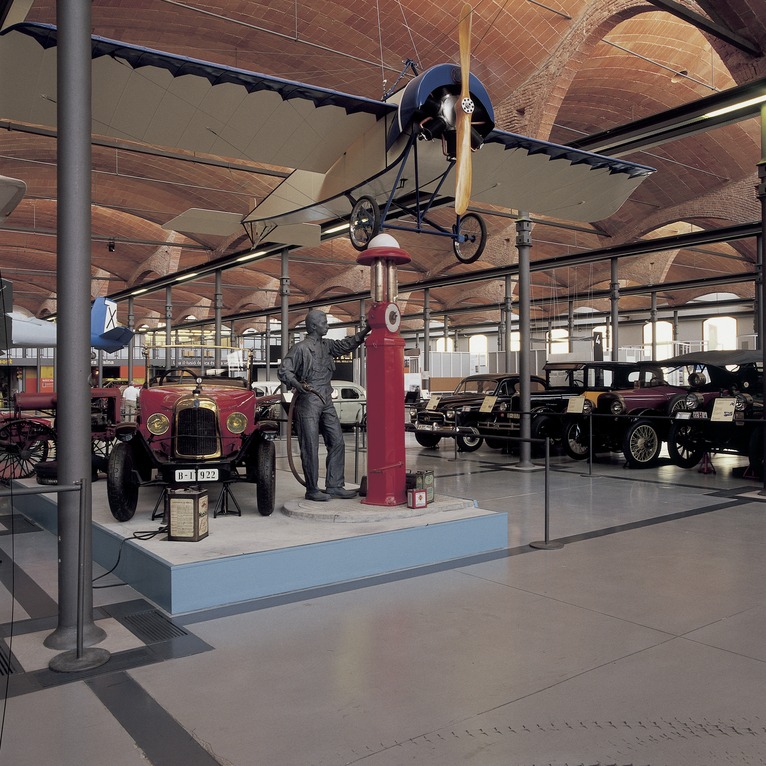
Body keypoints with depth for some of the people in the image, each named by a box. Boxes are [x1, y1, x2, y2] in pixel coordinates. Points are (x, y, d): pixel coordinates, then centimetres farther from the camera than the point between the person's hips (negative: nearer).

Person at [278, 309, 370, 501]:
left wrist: (365, 331, 10)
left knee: (337, 442, 7)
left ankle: (334, 486, 14)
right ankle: (312, 490, 7)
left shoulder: (326, 346, 13)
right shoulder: (300, 348, -9)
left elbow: (345, 345, 19)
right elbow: (283, 371, -12)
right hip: (308, 401, -8)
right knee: (310, 448, -2)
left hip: (326, 401, 8)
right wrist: (297, 384, -29)